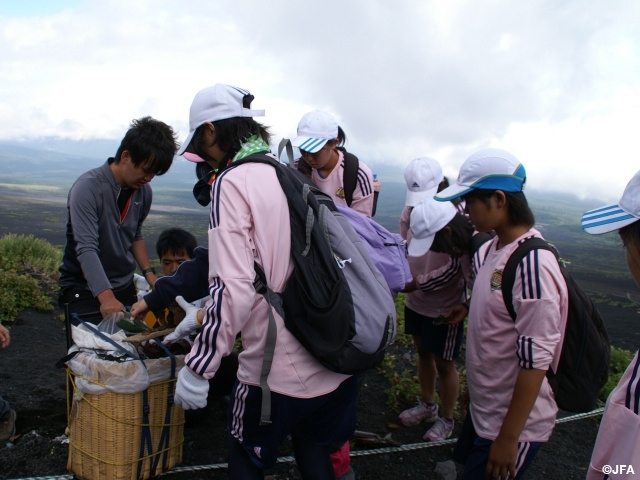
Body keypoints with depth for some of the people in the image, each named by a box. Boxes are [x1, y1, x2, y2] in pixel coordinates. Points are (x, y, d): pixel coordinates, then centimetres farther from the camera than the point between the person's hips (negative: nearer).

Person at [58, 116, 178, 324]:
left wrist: (148, 273, 3)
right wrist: (106, 298, -39)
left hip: (125, 287, 6)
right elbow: (86, 248, -28)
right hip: (85, 289, -6)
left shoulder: (144, 191, 0)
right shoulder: (87, 188, -19)